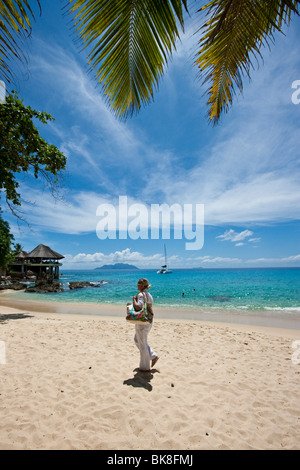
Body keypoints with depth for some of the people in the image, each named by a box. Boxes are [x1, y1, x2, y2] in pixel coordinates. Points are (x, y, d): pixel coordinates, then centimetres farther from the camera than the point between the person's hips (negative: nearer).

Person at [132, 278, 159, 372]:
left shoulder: (141, 295, -19)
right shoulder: (149, 295, 9)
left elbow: (138, 307, -33)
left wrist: (134, 299, -17)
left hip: (142, 322, -9)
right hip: (149, 321, 9)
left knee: (142, 344, 7)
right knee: (137, 340, 25)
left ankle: (145, 367, 22)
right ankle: (153, 356, 26)